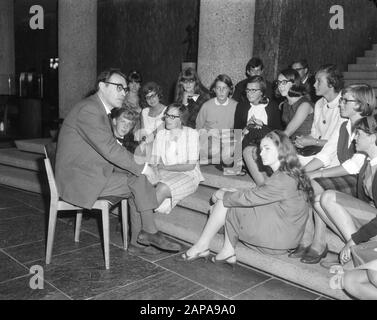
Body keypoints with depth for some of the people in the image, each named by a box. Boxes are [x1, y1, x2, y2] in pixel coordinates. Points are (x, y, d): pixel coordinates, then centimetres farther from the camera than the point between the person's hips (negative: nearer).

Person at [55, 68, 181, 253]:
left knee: (137, 178, 3)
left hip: (91, 172, 10)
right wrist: (142, 168, -16)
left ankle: (140, 232, 6)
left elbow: (110, 148, 12)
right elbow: (109, 149, -24)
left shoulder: (98, 109, 14)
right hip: (80, 179, -10)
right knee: (140, 181, -11)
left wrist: (137, 165, -1)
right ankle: (150, 233, 4)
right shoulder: (89, 109, -19)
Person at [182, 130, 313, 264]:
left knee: (225, 202, -7)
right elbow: (258, 194, 13)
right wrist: (234, 192, 2)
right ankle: (228, 252, 6)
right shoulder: (289, 175, 8)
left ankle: (202, 246, 5)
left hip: (279, 237, -9)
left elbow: (249, 198, -20)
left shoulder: (283, 180, -23)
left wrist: (223, 195, -5)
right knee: (228, 198, 5)